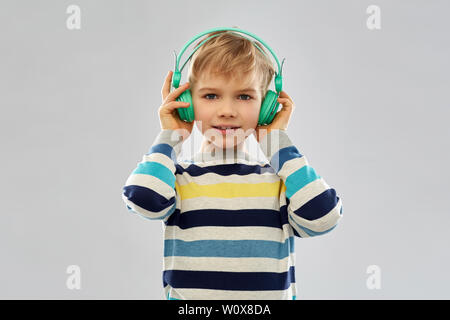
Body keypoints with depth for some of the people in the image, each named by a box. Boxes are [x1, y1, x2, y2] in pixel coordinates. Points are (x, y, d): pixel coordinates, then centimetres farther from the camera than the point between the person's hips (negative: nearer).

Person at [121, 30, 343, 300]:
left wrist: (277, 141, 0)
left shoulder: (279, 180, 7)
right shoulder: (177, 178, 4)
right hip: (189, 293, -1)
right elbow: (144, 201, -16)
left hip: (270, 294, 2)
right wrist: (170, 138, 0)